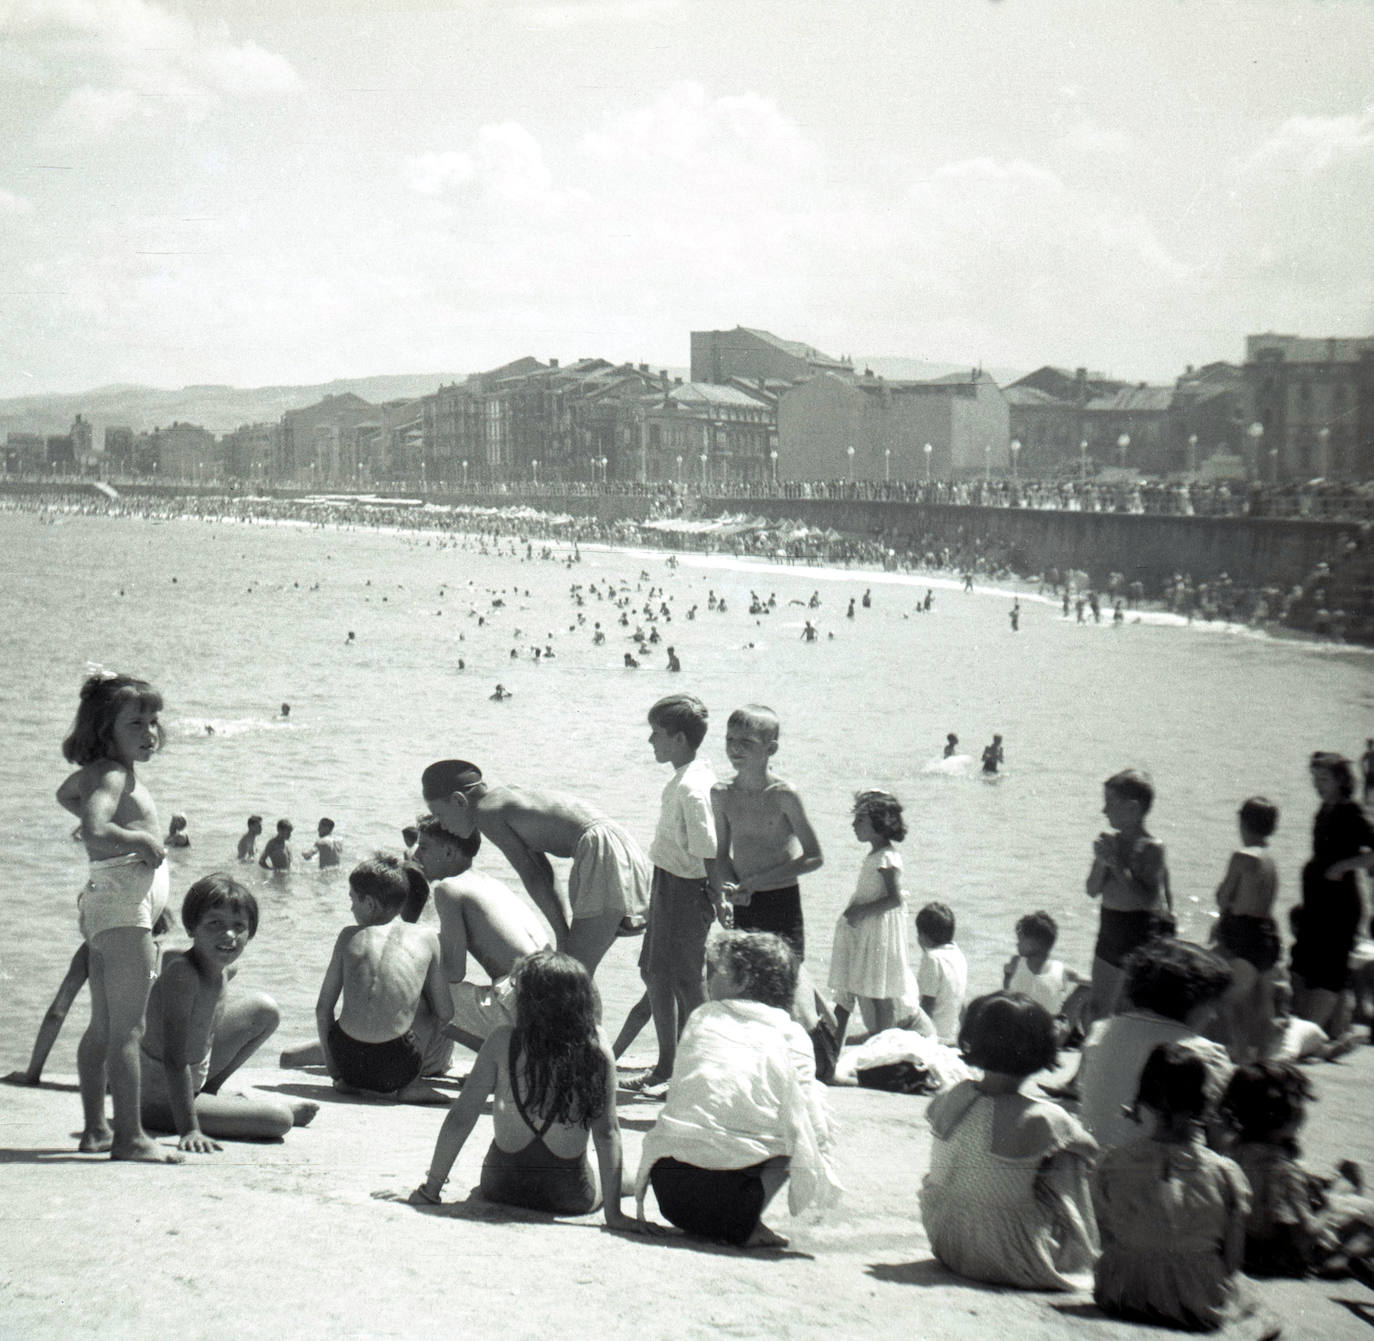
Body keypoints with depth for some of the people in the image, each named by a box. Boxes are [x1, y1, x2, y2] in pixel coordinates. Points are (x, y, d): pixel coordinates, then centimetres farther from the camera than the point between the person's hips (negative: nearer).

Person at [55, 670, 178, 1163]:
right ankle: (130, 1136, -8)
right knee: (127, 1028, -9)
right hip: (124, 904, -11)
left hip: (105, 902, 11)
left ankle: (95, 1129, 24)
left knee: (103, 1025, 16)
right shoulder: (114, 775, -15)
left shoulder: (95, 772, 14)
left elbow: (66, 795, 38)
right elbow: (94, 831, -33)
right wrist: (140, 838, -18)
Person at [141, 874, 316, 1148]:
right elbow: (175, 1059, -31)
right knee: (279, 1119, -20)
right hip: (156, 1099, -9)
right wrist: (189, 1130, -34)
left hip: (195, 1073, 9)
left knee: (266, 1011, 17)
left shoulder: (225, 970, -4)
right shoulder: (182, 973, -30)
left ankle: (209, 1090, 18)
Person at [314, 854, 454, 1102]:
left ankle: (350, 1082, 16)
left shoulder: (349, 936, 9)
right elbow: (445, 1014, 9)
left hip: (348, 1061, 2)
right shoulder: (426, 938, 7)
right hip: (398, 1069, -2)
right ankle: (409, 1086, 12)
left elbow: (323, 1008, 11)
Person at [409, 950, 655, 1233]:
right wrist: (613, 1213, -13)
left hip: (501, 1188, 1)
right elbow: (607, 1131, -16)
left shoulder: (502, 1042, -15)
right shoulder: (596, 1048, -16)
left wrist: (430, 1191, -4)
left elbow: (460, 1119, -13)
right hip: (572, 1198, -1)